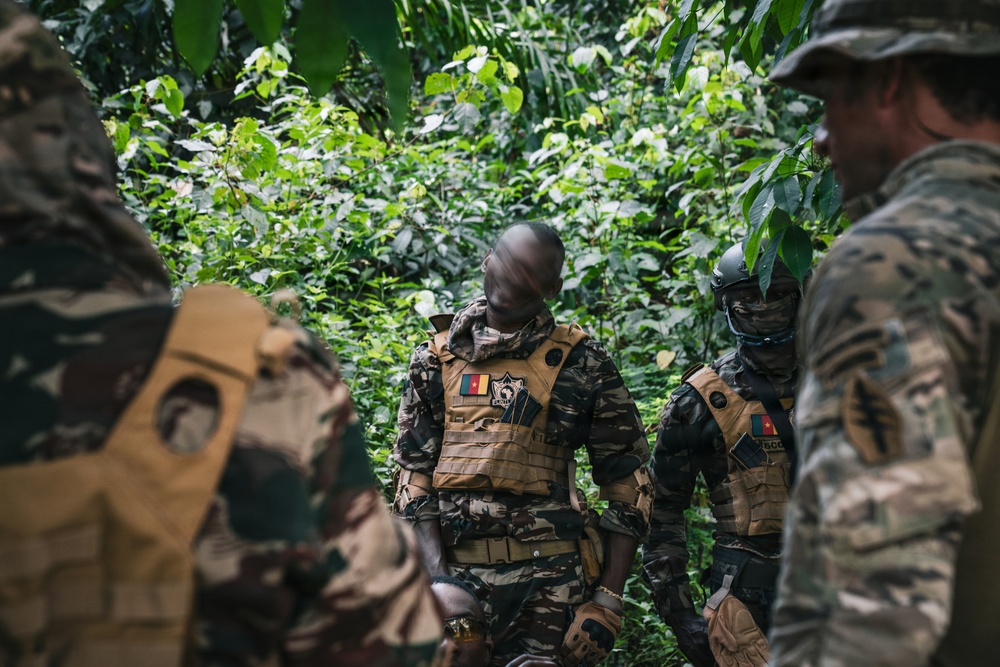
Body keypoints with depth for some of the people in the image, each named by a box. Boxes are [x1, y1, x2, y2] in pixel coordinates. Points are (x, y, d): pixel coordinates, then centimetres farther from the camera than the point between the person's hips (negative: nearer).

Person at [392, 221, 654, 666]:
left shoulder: (580, 364, 5)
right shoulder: (436, 359, 11)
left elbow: (627, 480, 4)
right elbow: (413, 471, 8)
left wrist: (609, 599, -3)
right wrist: (438, 575, -5)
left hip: (547, 584, -2)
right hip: (456, 573, 2)